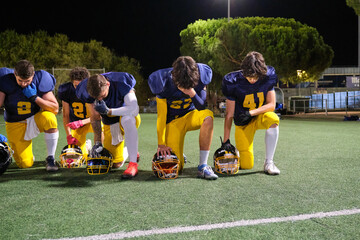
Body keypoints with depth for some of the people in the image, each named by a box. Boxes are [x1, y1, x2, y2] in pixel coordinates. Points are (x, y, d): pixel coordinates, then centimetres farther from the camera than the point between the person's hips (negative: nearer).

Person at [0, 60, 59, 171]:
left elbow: (55, 109, -15)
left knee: (49, 118, -37)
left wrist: (34, 97, -26)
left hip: (36, 119, 0)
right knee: (25, 164, -8)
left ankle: (50, 158, -20)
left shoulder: (40, 80, -15)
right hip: (15, 125, 0)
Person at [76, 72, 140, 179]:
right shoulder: (88, 92, -19)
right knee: (114, 164, 1)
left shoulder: (121, 83, -30)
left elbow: (134, 109, -39)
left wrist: (108, 111, -40)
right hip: (109, 123, 4)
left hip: (128, 117, -4)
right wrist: (97, 142, -12)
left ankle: (133, 163, -35)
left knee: (127, 119, -42)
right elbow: (95, 117, -7)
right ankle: (129, 152, 37)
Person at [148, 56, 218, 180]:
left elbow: (202, 108, -12)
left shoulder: (201, 75, -19)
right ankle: (178, 155, 30)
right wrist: (161, 144, -15)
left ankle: (203, 166, -27)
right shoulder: (164, 83, -23)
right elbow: (161, 116, -15)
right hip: (173, 121, -2)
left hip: (191, 115, 2)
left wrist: (192, 93, -31)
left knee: (208, 115, -36)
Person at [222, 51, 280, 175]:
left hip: (260, 115, 2)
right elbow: (229, 114, -16)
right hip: (242, 122, -1)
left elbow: (271, 105, -12)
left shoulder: (268, 77, -15)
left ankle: (268, 162, -24)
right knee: (246, 166, -8)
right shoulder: (234, 82, -20)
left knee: (273, 119, -37)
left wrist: (251, 112, -29)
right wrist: (226, 140, -20)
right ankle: (237, 150, 30)